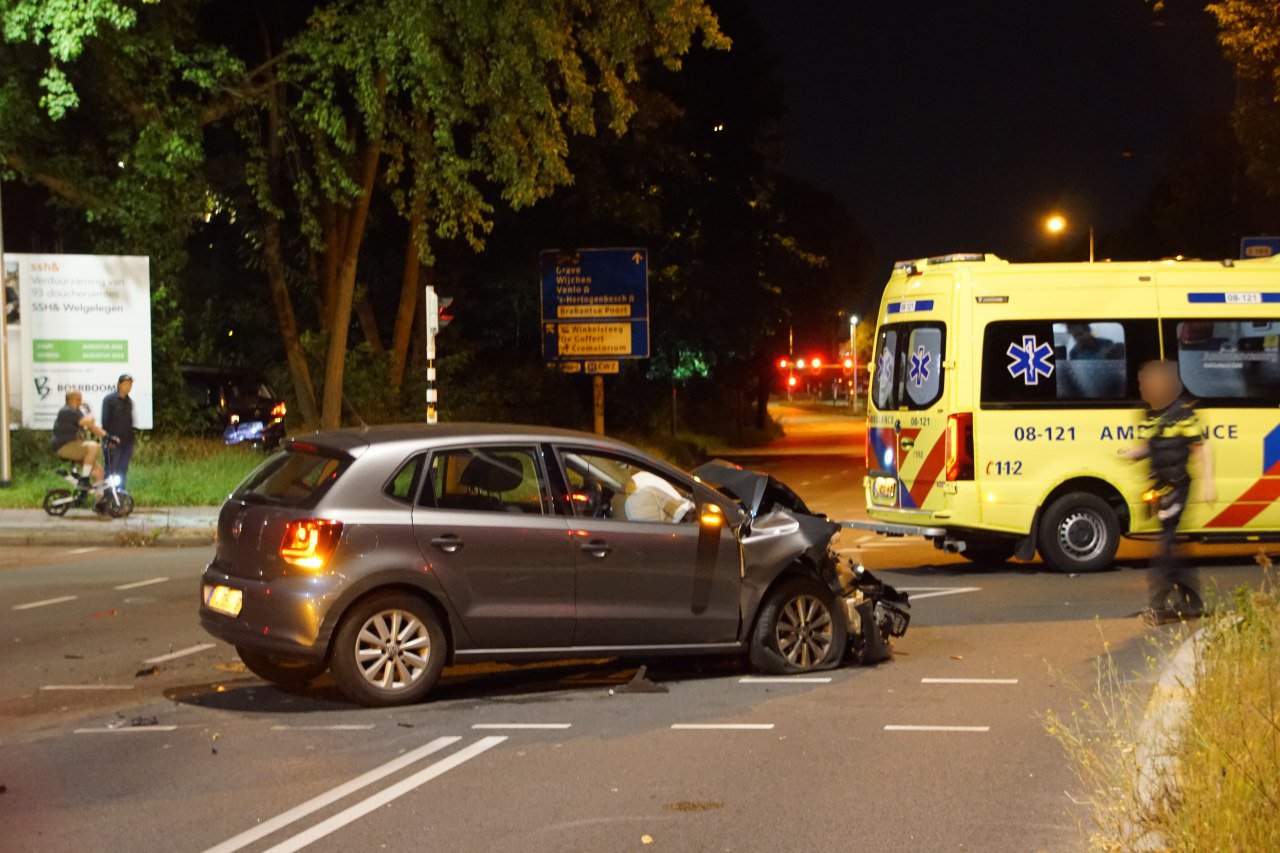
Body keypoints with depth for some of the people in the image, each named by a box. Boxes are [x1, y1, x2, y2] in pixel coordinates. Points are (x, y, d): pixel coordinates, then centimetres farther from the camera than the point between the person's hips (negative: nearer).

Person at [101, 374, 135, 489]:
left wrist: (131, 442, 13)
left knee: (122, 473, 7)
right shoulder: (109, 399, -4)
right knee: (111, 472, -5)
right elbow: (105, 420, -8)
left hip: (126, 443, 6)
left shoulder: (129, 402, 14)